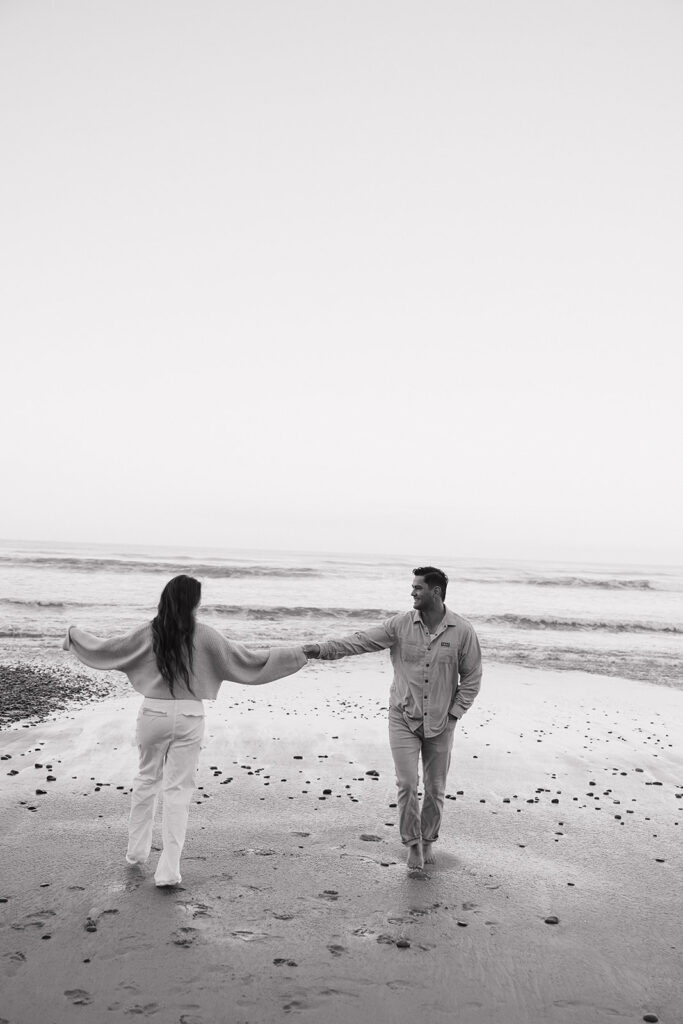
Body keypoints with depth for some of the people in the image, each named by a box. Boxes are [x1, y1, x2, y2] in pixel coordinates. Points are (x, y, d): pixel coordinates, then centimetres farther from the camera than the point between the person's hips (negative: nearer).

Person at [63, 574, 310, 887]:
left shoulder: (147, 634, -3)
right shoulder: (204, 636, -7)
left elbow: (103, 650, 7)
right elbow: (248, 661, -5)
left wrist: (74, 635, 26)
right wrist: (296, 655, 2)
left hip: (153, 712, 2)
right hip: (189, 717, -2)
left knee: (146, 780, 21)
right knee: (178, 790, 5)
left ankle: (136, 850, 33)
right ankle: (168, 870, 7)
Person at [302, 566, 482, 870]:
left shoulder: (462, 631, -9)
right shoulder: (401, 624, -7)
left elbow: (471, 677, 0)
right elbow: (361, 641, -11)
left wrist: (454, 714, -5)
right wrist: (323, 649, -23)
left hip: (440, 723, 0)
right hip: (403, 719, 0)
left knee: (435, 788, 10)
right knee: (407, 783, -6)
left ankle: (427, 840, 34)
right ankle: (412, 843, 15)